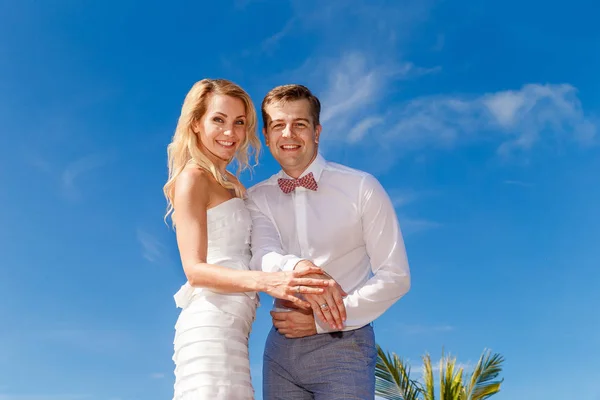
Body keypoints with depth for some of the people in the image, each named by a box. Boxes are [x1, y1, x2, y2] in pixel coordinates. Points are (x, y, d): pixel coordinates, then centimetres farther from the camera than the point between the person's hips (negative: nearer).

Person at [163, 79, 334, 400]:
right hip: (211, 324, -8)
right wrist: (264, 280, -31)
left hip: (231, 326, 8)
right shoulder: (193, 178, -6)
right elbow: (195, 269, -16)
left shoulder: (232, 184, 20)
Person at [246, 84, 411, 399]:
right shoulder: (257, 198, 5)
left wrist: (322, 320, -12)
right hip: (281, 346, 3)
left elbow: (395, 277, -6)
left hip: (342, 344, -3)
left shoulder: (362, 188, -5)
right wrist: (300, 267, -34)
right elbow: (263, 259, -12)